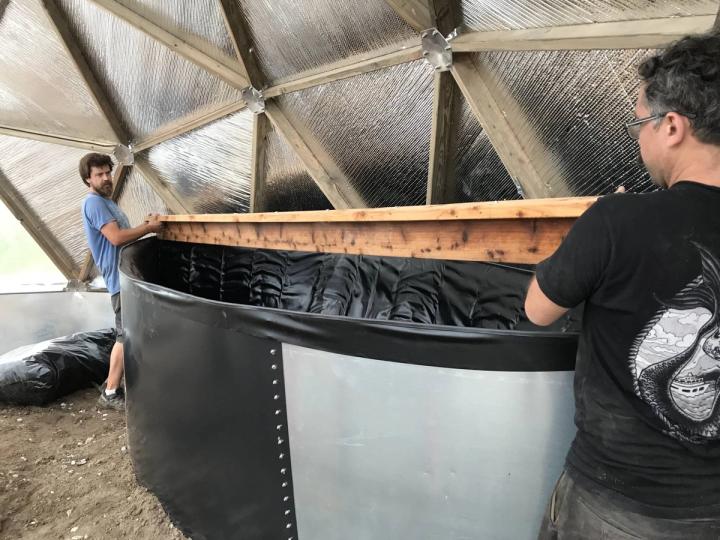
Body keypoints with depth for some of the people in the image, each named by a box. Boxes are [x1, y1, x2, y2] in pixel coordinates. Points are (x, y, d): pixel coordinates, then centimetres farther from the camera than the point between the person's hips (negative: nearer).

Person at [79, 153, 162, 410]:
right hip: (121, 278, -10)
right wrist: (148, 228, -13)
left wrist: (143, 226, 7)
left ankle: (112, 384, 27)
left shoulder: (105, 201, 20)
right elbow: (117, 237, -24)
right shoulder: (93, 202, -13)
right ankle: (111, 393, 7)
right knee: (127, 336, -4)